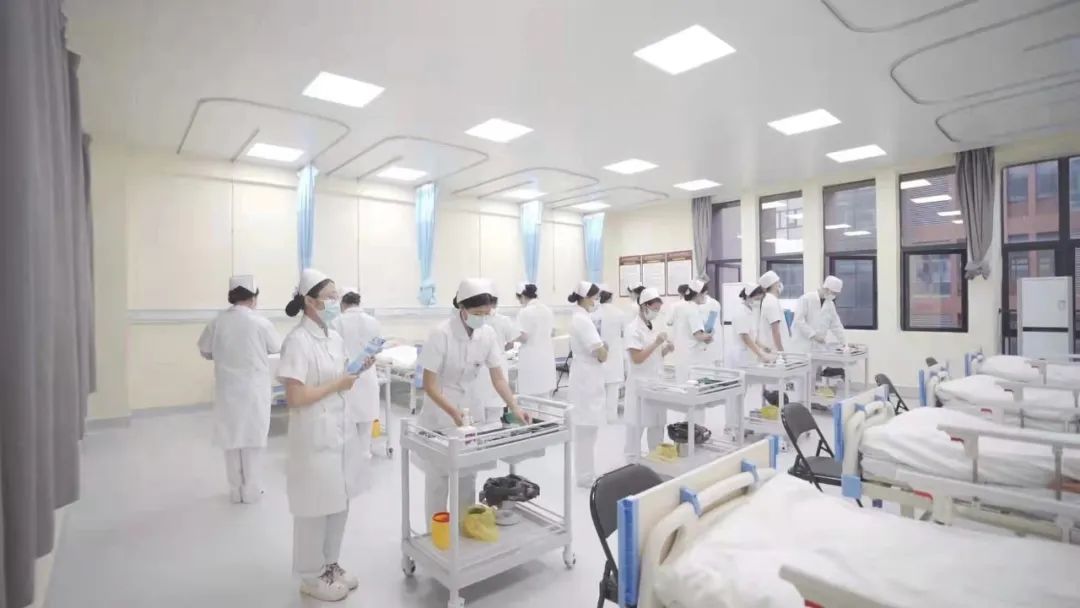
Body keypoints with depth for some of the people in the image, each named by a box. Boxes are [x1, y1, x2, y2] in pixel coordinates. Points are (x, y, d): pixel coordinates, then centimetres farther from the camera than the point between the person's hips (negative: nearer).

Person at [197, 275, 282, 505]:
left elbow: (205, 351, 5)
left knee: (231, 438, 14)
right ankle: (251, 491, 18)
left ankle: (236, 491, 24)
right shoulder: (260, 322, -14)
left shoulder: (217, 321, -7)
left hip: (227, 389, 3)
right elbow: (277, 348, 1)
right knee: (252, 439, 9)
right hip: (254, 389, -3)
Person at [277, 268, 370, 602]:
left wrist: (357, 371, -2)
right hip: (314, 436, -8)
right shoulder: (297, 341, -19)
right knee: (316, 508, 10)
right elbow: (295, 398, -23)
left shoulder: (334, 337, 6)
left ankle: (330, 565, 39)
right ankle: (312, 576, 31)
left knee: (339, 503, 19)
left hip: (340, 431, 8)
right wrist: (338, 384, -17)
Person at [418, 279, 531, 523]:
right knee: (438, 476, 6)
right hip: (440, 411, -4)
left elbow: (498, 378, -6)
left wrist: (515, 408, -19)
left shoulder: (488, 334, -9)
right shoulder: (441, 334, -23)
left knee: (469, 474, 13)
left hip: (470, 407, 4)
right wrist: (453, 412, -35)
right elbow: (429, 385, -21)